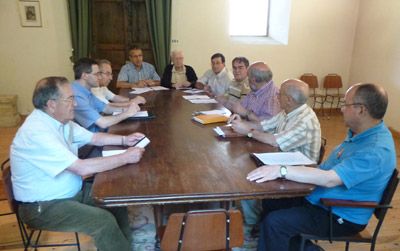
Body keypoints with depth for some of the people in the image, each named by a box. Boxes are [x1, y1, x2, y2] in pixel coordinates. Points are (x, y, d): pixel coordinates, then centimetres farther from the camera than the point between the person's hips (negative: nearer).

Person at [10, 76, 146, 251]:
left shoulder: (60, 120, 0)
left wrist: (124, 140, -2)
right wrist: (126, 158, -24)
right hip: (43, 206, -9)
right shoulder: (36, 132, -28)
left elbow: (93, 137, 14)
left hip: (72, 191, 9)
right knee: (104, 221, -21)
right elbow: (83, 168, -32)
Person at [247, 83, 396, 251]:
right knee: (271, 201, 4)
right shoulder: (359, 132, 4)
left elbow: (330, 179, -36)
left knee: (274, 222, -21)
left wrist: (281, 170, -36)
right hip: (320, 197, 9)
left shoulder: (375, 150, -28)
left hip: (341, 217, -9)